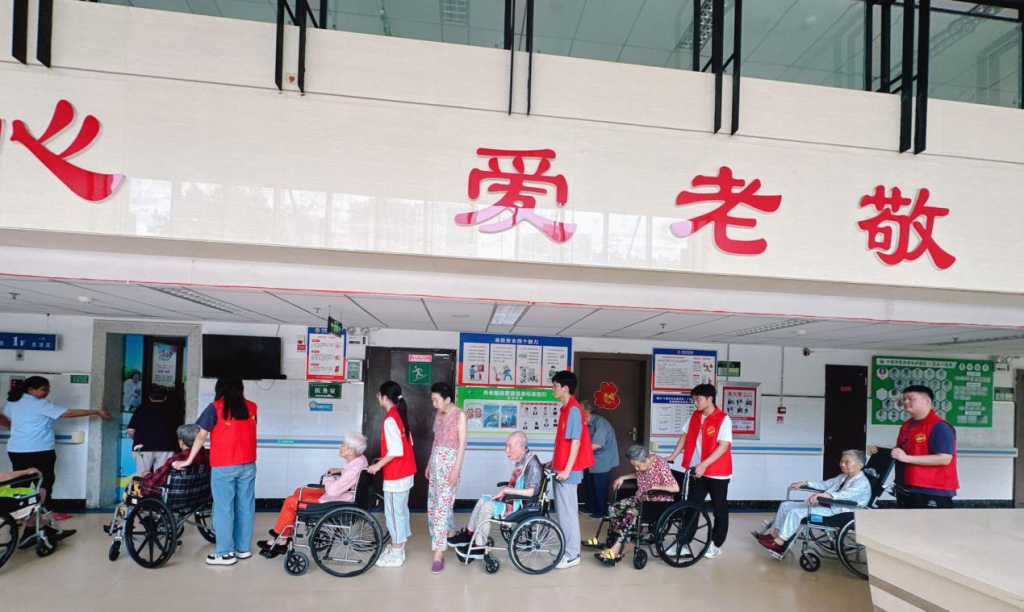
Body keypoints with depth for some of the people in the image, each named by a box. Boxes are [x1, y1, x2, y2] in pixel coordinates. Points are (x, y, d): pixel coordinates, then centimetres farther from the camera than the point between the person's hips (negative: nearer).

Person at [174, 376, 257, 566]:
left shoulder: (216, 407, -5)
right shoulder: (251, 407, 5)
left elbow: (201, 436, -4)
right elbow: (246, 433, 8)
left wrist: (188, 460, 4)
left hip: (224, 466, -4)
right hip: (248, 464, 4)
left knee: (224, 508, 3)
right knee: (245, 506, 10)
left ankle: (225, 553, 7)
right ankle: (243, 548, 18)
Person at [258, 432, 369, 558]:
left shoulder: (354, 470, -32)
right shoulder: (360, 458, -5)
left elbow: (332, 491, -32)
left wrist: (329, 479, -12)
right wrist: (340, 470, 6)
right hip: (337, 496, 10)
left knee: (290, 501, 0)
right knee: (300, 492, 19)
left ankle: (279, 537, 22)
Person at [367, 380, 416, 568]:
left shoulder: (390, 419, -22)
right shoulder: (400, 414, 7)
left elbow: (395, 451, -25)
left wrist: (378, 465, -15)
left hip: (395, 474, -9)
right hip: (405, 471, 9)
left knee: (393, 512, 1)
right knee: (400, 509, 19)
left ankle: (396, 555, 11)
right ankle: (399, 545, 31)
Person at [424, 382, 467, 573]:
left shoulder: (460, 415, -11)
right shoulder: (438, 415, 10)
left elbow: (462, 443, -13)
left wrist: (456, 469, -18)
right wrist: (429, 463, 17)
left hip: (450, 462, -8)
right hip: (436, 461, 8)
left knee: (442, 505, -10)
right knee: (434, 502, 13)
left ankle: (439, 553, -6)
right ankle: (450, 533, 34)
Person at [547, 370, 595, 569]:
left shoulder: (573, 410, -17)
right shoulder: (566, 409, 12)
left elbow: (576, 442, -20)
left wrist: (567, 469, -22)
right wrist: (555, 462, 22)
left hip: (568, 470, -10)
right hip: (562, 467, 10)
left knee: (567, 512, -3)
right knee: (563, 510, 15)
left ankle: (572, 555, 6)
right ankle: (567, 549, 25)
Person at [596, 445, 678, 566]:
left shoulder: (661, 465, -20)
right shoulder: (642, 464, 1)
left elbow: (676, 488, -22)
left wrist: (654, 487, -25)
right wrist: (623, 478, 10)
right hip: (640, 498, 8)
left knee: (631, 513, -32)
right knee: (614, 509, -12)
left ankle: (616, 549, -26)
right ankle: (626, 543, -5)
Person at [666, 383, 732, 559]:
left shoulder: (723, 419, -15)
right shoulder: (694, 417, 4)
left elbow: (723, 446, -21)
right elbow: (685, 437, 9)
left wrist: (703, 465, -27)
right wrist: (672, 457, 0)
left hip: (717, 473, -5)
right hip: (697, 471, 5)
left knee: (720, 510, 11)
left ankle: (716, 545, 25)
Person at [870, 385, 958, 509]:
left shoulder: (939, 426, -14)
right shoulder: (907, 425, 13)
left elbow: (944, 459, -23)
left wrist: (907, 458, -26)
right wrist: (880, 451, 5)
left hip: (933, 491, -9)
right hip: (906, 489, 9)